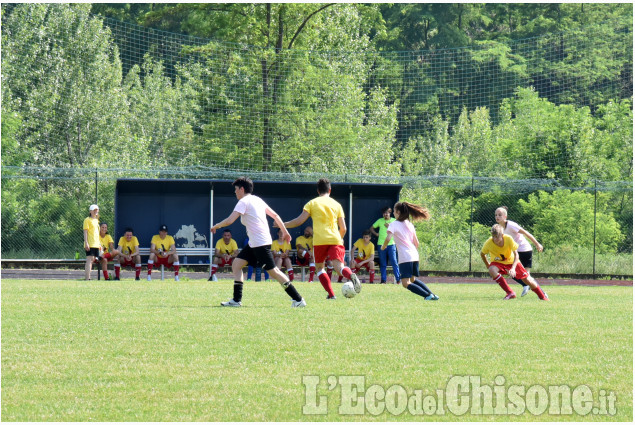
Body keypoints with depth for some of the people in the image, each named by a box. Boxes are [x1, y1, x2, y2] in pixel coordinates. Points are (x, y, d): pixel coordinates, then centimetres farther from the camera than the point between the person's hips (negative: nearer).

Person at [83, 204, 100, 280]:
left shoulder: (96, 220, 21)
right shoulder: (87, 220, -4)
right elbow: (85, 232, -11)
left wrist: (99, 244, 24)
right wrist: (86, 243, -20)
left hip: (96, 244, 9)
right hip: (90, 245, -9)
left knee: (92, 260, 9)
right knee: (89, 260, -15)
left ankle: (87, 277, 12)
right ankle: (87, 278, -20)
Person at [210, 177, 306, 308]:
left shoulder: (244, 202, -10)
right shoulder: (257, 200, 16)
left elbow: (229, 221, -19)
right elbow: (275, 215, 20)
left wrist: (216, 226, -1)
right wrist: (285, 232, 27)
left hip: (260, 243, -10)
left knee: (273, 271, -7)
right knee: (236, 264, 7)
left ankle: (298, 299, -5)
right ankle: (236, 300, 4)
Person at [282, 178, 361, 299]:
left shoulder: (312, 203, 8)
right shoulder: (336, 205, 15)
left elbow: (299, 220, 1)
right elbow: (343, 229, 14)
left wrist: (283, 225, 16)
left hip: (319, 241, -1)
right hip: (335, 239, 1)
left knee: (319, 267, 16)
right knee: (339, 267, -10)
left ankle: (331, 294, 4)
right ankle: (351, 275, -44)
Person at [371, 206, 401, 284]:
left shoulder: (394, 221, 6)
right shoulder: (380, 221, 10)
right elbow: (372, 228, 20)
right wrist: (376, 234, 4)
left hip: (391, 244, -2)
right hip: (381, 244, 2)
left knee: (394, 262, -8)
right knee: (382, 263, 3)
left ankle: (398, 279, -6)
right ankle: (383, 279, 8)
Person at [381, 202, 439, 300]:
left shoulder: (394, 224, -2)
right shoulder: (409, 224, 17)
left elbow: (388, 238, -18)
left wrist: (383, 246, 1)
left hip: (405, 258, -7)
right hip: (415, 256, 7)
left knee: (406, 283, -9)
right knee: (413, 279, 26)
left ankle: (428, 295, -21)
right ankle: (432, 294, 17)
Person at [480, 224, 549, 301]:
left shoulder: (508, 239, -29)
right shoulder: (488, 243, -26)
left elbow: (516, 254, -25)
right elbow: (482, 254, -5)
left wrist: (513, 268, -39)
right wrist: (487, 265, 2)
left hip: (511, 262, 0)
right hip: (498, 263, 0)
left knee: (528, 280, -3)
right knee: (492, 270, -34)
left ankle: (542, 296, 26)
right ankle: (510, 293, -27)